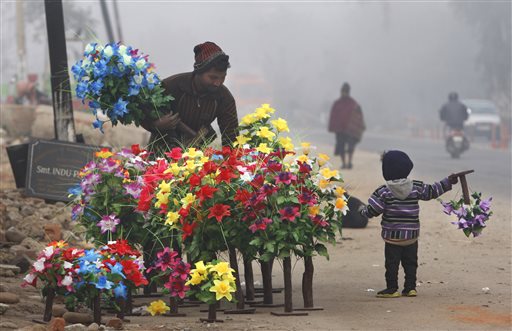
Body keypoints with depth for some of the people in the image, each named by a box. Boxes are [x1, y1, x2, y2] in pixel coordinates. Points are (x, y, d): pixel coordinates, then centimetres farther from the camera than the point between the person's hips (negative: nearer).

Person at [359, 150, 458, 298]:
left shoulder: (383, 192, -10)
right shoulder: (416, 187, -2)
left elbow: (372, 211, -8)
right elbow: (431, 191, 9)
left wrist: (363, 209, 13)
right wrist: (448, 182, 18)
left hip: (392, 236, -3)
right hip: (411, 235, 3)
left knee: (392, 263, 2)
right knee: (410, 262, 12)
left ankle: (392, 289, 1)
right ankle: (410, 287, 12)